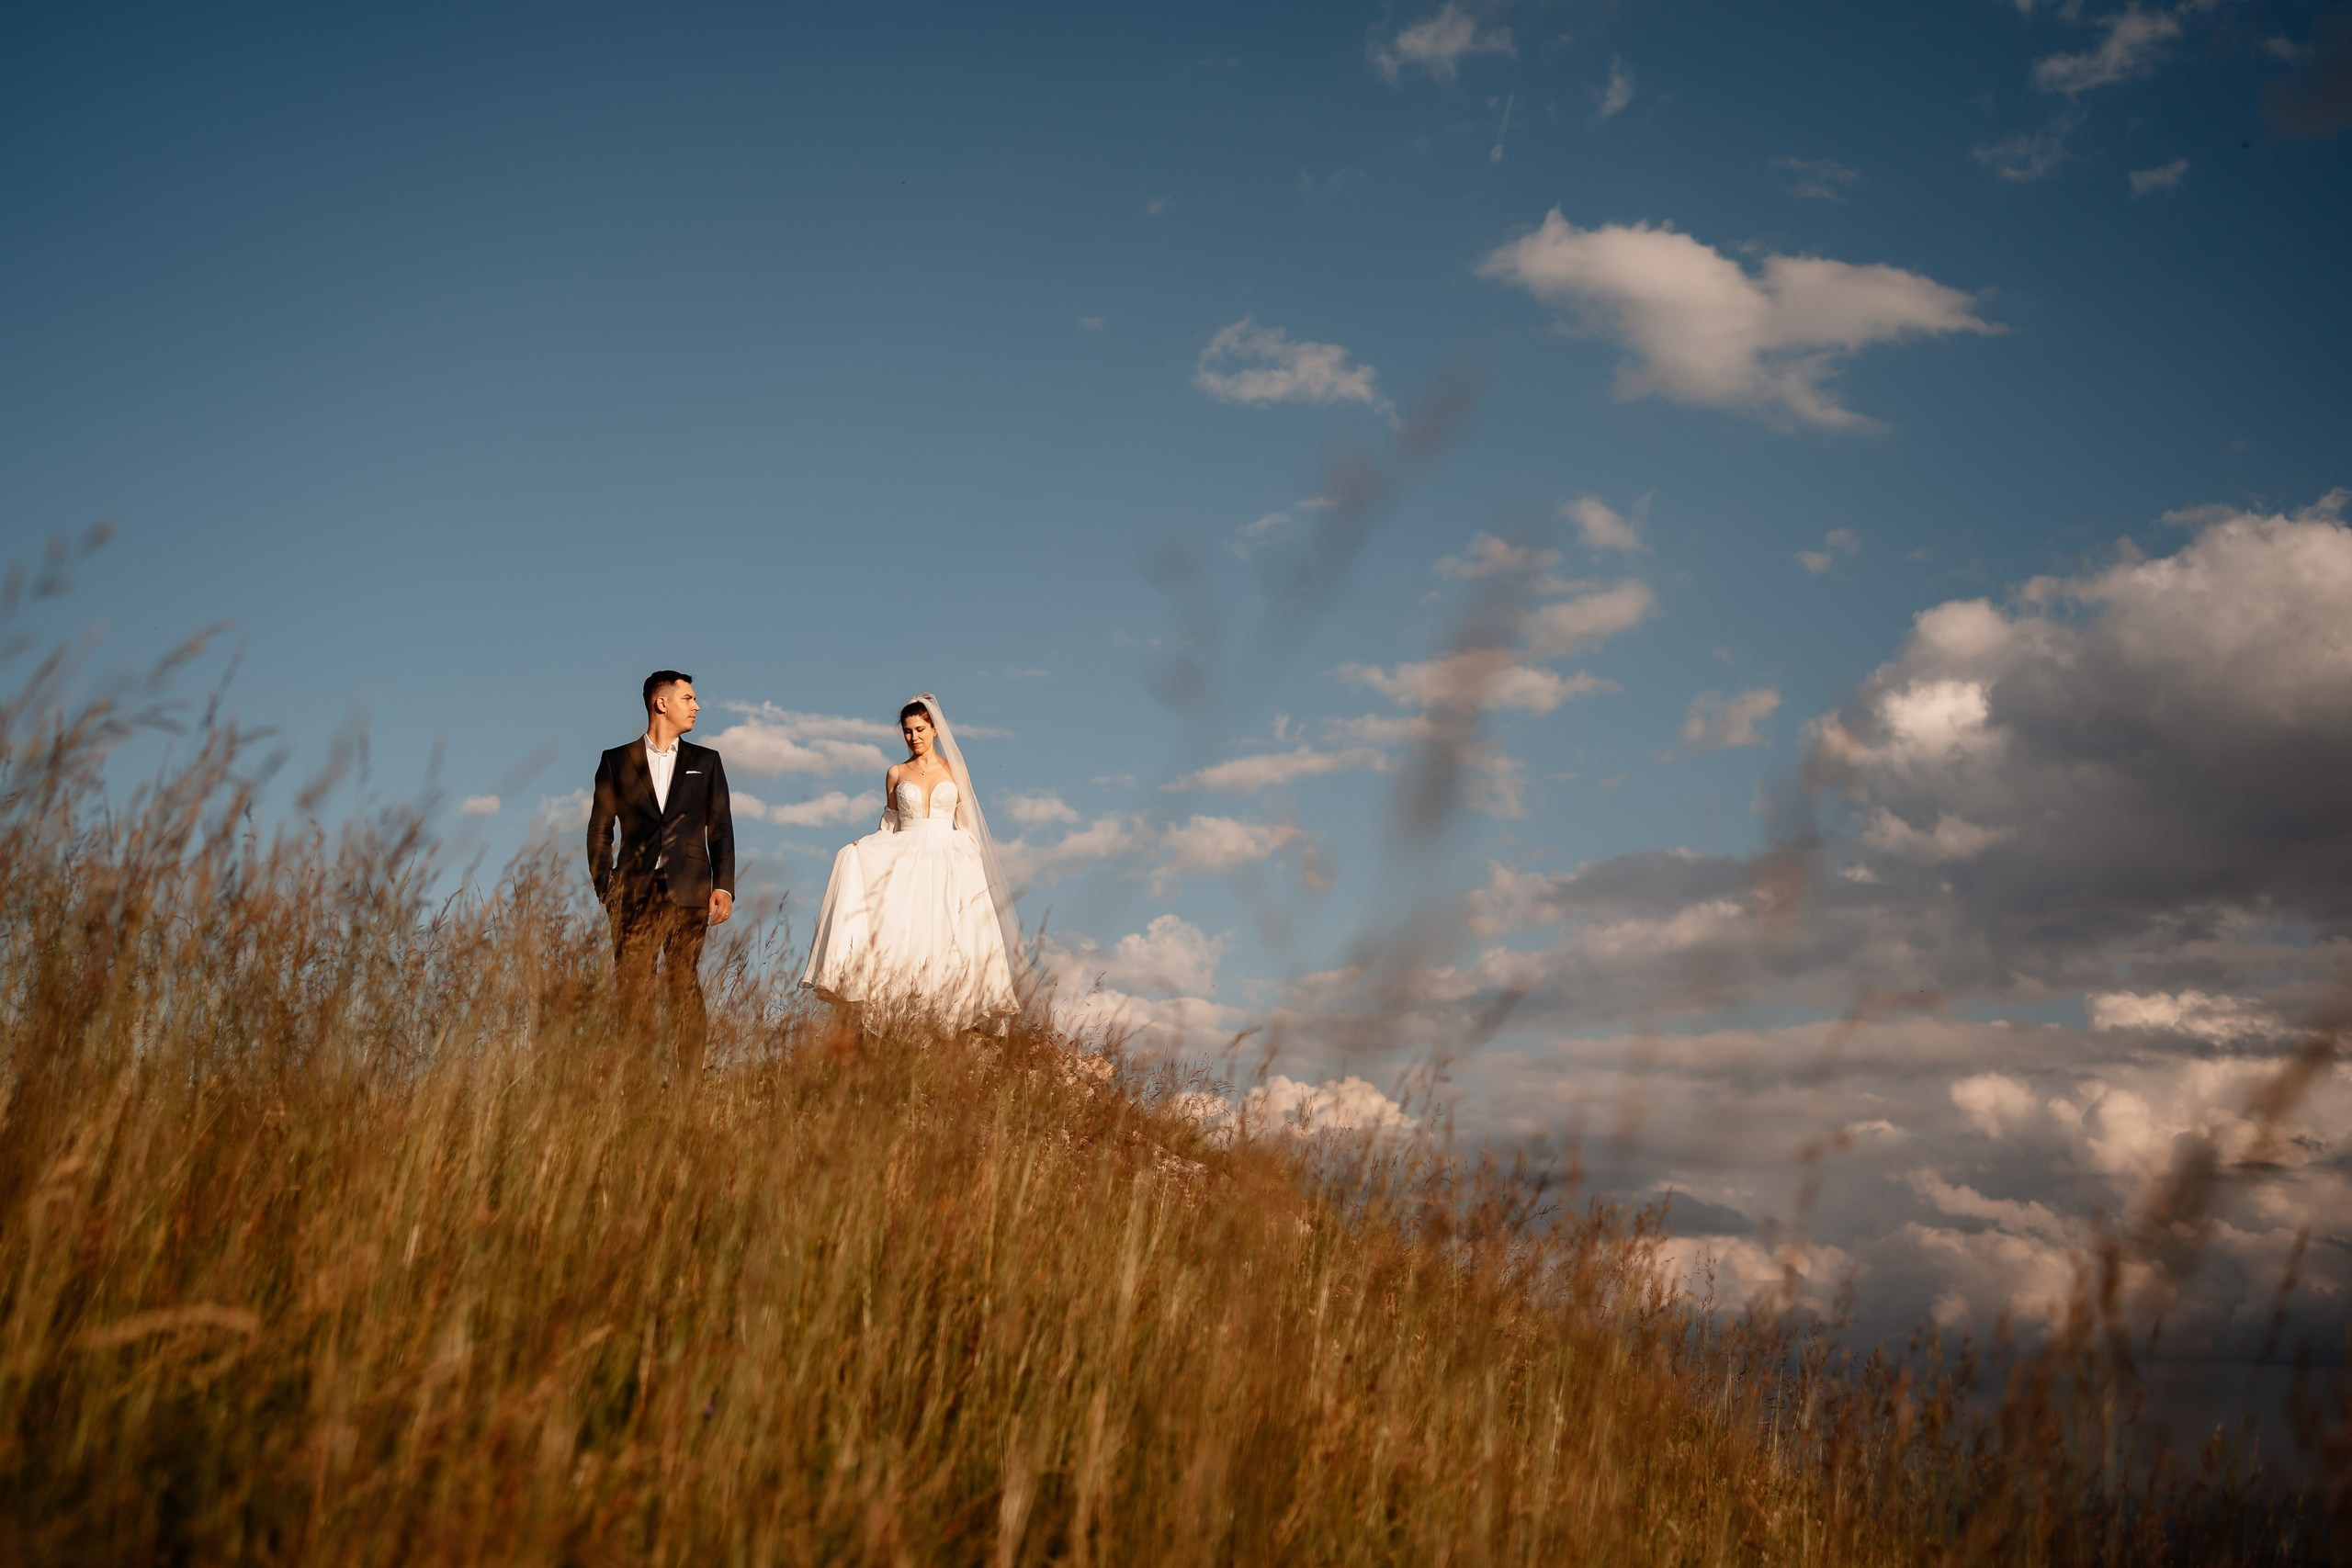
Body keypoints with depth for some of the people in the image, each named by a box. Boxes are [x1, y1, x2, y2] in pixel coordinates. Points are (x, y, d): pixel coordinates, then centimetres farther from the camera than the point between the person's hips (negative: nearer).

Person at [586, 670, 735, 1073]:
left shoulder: (705, 762, 15)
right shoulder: (617, 762, 11)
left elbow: (721, 829, 11)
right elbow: (600, 831, 10)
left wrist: (724, 885, 0)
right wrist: (606, 890, 2)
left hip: (688, 893, 0)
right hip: (635, 893, 0)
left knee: (685, 989, -3)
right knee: (633, 991, -4)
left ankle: (690, 1081, -2)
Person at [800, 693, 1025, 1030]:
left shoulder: (955, 770, 10)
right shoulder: (896, 774, 12)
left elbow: (968, 824, 10)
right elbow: (890, 825, 14)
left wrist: (975, 865, 2)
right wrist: (864, 844, -4)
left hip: (949, 861, 0)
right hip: (905, 860, 0)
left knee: (947, 937, -11)